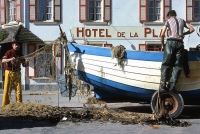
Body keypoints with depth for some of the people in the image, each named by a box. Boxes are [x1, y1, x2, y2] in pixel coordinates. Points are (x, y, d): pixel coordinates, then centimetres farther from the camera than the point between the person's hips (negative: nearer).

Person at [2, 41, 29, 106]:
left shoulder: (20, 54, 10)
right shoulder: (9, 52, 0)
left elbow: (24, 65, 10)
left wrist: (27, 62, -12)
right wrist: (10, 59, -29)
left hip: (17, 73, 3)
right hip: (9, 72, -3)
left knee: (18, 89, -2)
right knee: (7, 89, -2)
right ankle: (5, 105, 5)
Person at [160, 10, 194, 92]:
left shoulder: (168, 21, 12)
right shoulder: (182, 20, 21)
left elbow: (162, 35, 3)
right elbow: (192, 29, 18)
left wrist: (162, 45, 14)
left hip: (171, 42, -2)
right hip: (180, 43, 2)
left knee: (165, 64, 3)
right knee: (178, 65, 4)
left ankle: (164, 84, -6)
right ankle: (172, 85, -6)